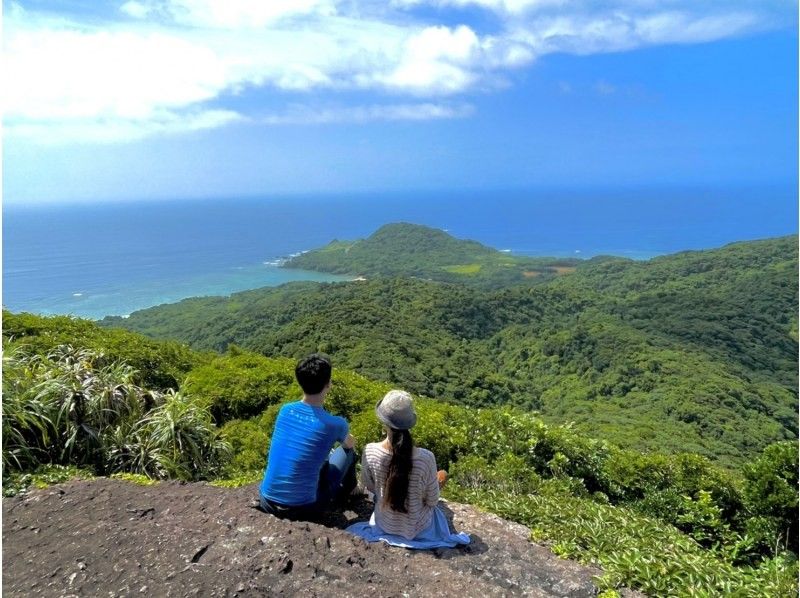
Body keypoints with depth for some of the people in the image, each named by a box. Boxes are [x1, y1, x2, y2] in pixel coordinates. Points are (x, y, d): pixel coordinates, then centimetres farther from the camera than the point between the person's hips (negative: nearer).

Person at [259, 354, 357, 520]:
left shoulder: (285, 410, -2)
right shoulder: (335, 424, -15)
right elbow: (350, 445, 12)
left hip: (267, 502, 5)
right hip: (302, 509, -4)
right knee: (347, 452, 14)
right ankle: (347, 490, 42)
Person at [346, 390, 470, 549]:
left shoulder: (369, 451, -25)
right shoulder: (425, 458, -32)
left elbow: (368, 486, -5)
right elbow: (432, 501, -15)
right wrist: (437, 483, 6)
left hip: (384, 524, 3)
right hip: (417, 528, -2)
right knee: (442, 474, 25)